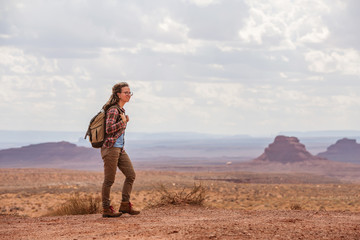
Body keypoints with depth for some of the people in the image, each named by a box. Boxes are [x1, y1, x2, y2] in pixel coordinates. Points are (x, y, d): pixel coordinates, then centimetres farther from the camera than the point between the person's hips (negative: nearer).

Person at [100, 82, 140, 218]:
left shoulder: (121, 109, 15)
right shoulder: (113, 110, -14)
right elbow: (109, 129, -23)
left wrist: (125, 121, 11)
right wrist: (123, 121, -15)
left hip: (120, 149, 10)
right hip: (111, 148, -10)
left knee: (131, 175, 7)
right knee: (109, 180, -2)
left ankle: (125, 205, 13)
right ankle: (106, 209, 6)